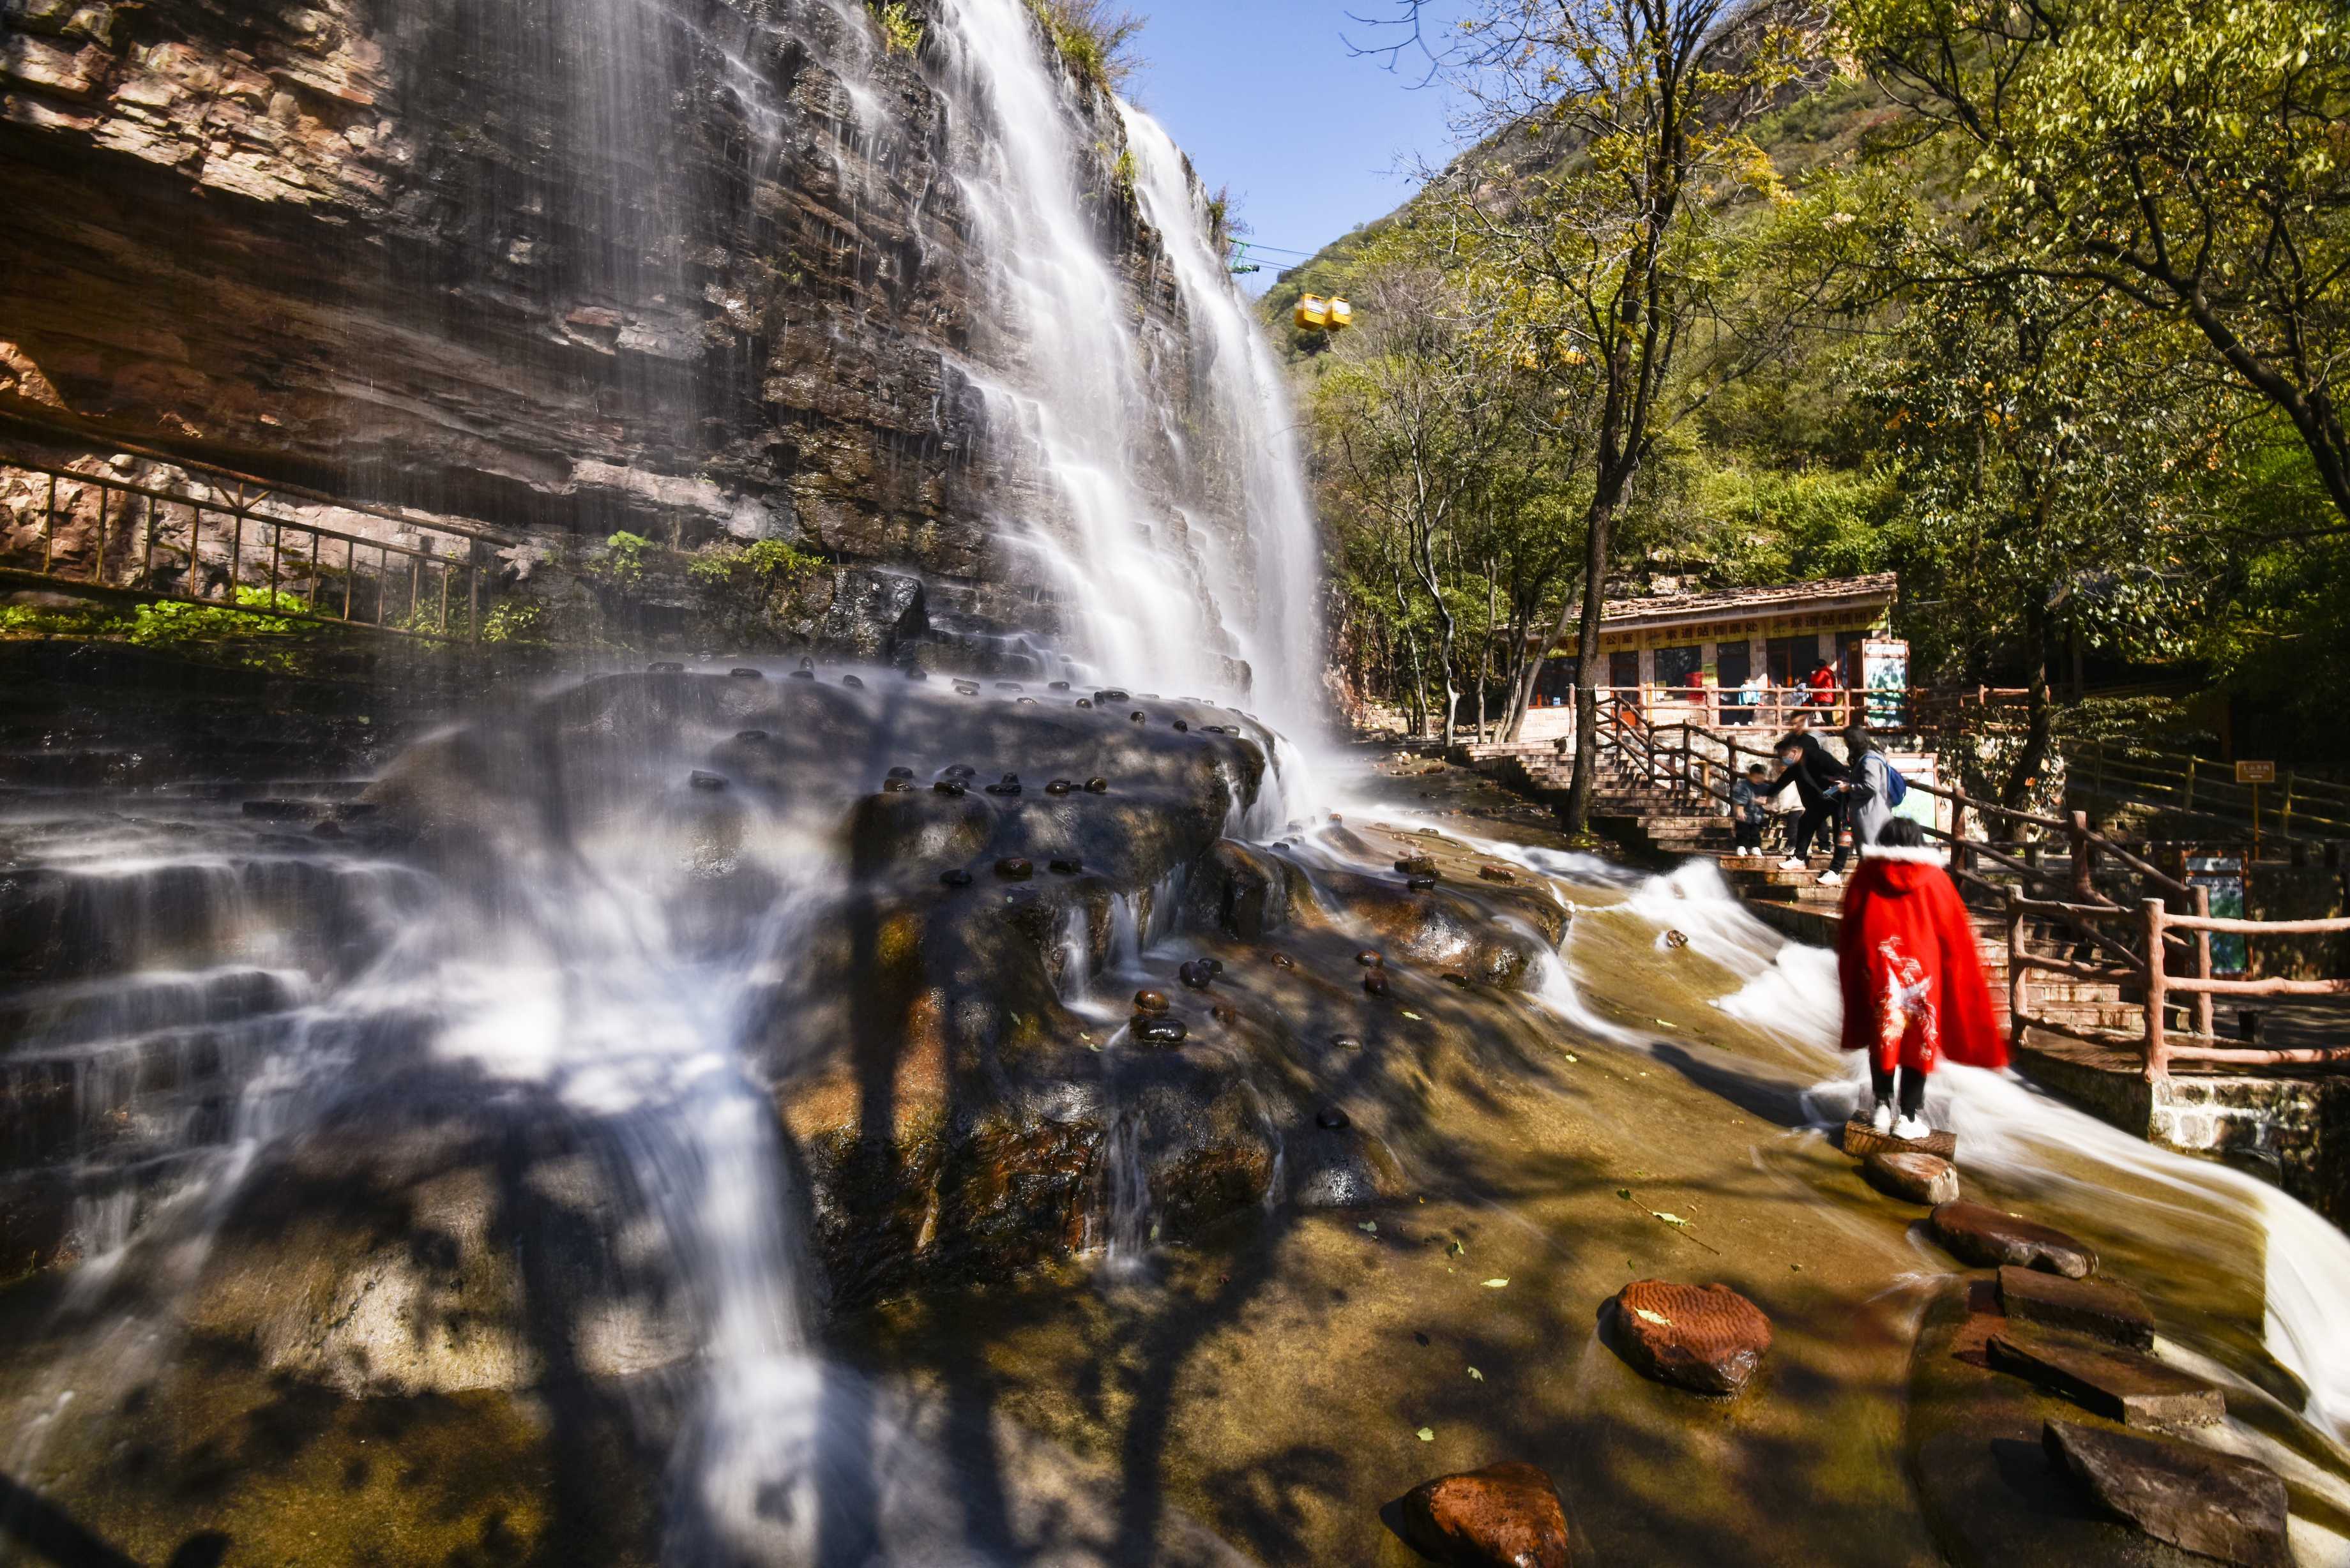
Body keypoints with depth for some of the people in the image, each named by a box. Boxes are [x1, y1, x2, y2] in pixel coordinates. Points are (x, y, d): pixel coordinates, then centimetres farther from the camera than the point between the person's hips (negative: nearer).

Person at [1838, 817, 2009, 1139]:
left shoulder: (1866, 875, 1)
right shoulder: (1935, 879, 0)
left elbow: (1847, 933, 5)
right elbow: (1954, 936, 3)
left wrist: (1850, 976, 15)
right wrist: (1954, 978, 13)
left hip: (1875, 968, 1)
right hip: (1923, 971, -1)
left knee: (1882, 1037, 14)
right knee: (1919, 1041, 7)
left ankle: (1882, 1106, 16)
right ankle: (1908, 1116, 8)